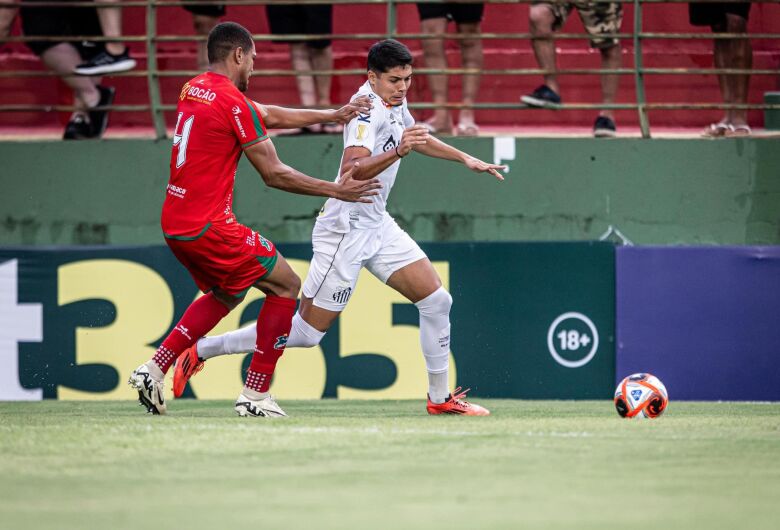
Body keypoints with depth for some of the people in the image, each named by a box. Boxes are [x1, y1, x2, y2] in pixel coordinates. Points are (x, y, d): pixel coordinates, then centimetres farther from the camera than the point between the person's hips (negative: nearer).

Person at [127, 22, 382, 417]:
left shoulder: (194, 89, 12)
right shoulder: (233, 102, -14)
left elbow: (269, 115, 22)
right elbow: (274, 174, -10)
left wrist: (329, 115, 20)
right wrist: (335, 190, -1)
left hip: (174, 224, 9)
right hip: (209, 225, -9)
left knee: (227, 294, 29)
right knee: (286, 286, 4)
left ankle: (154, 369, 19)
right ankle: (255, 395, 3)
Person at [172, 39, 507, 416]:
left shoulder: (394, 102, 7)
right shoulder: (368, 109, -22)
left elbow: (416, 138, 30)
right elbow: (351, 171, -38)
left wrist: (465, 159, 30)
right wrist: (398, 152, -50)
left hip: (377, 226, 9)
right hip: (345, 232, -9)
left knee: (436, 300, 1)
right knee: (306, 333, -5)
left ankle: (440, 397, 11)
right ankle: (201, 350, 5)